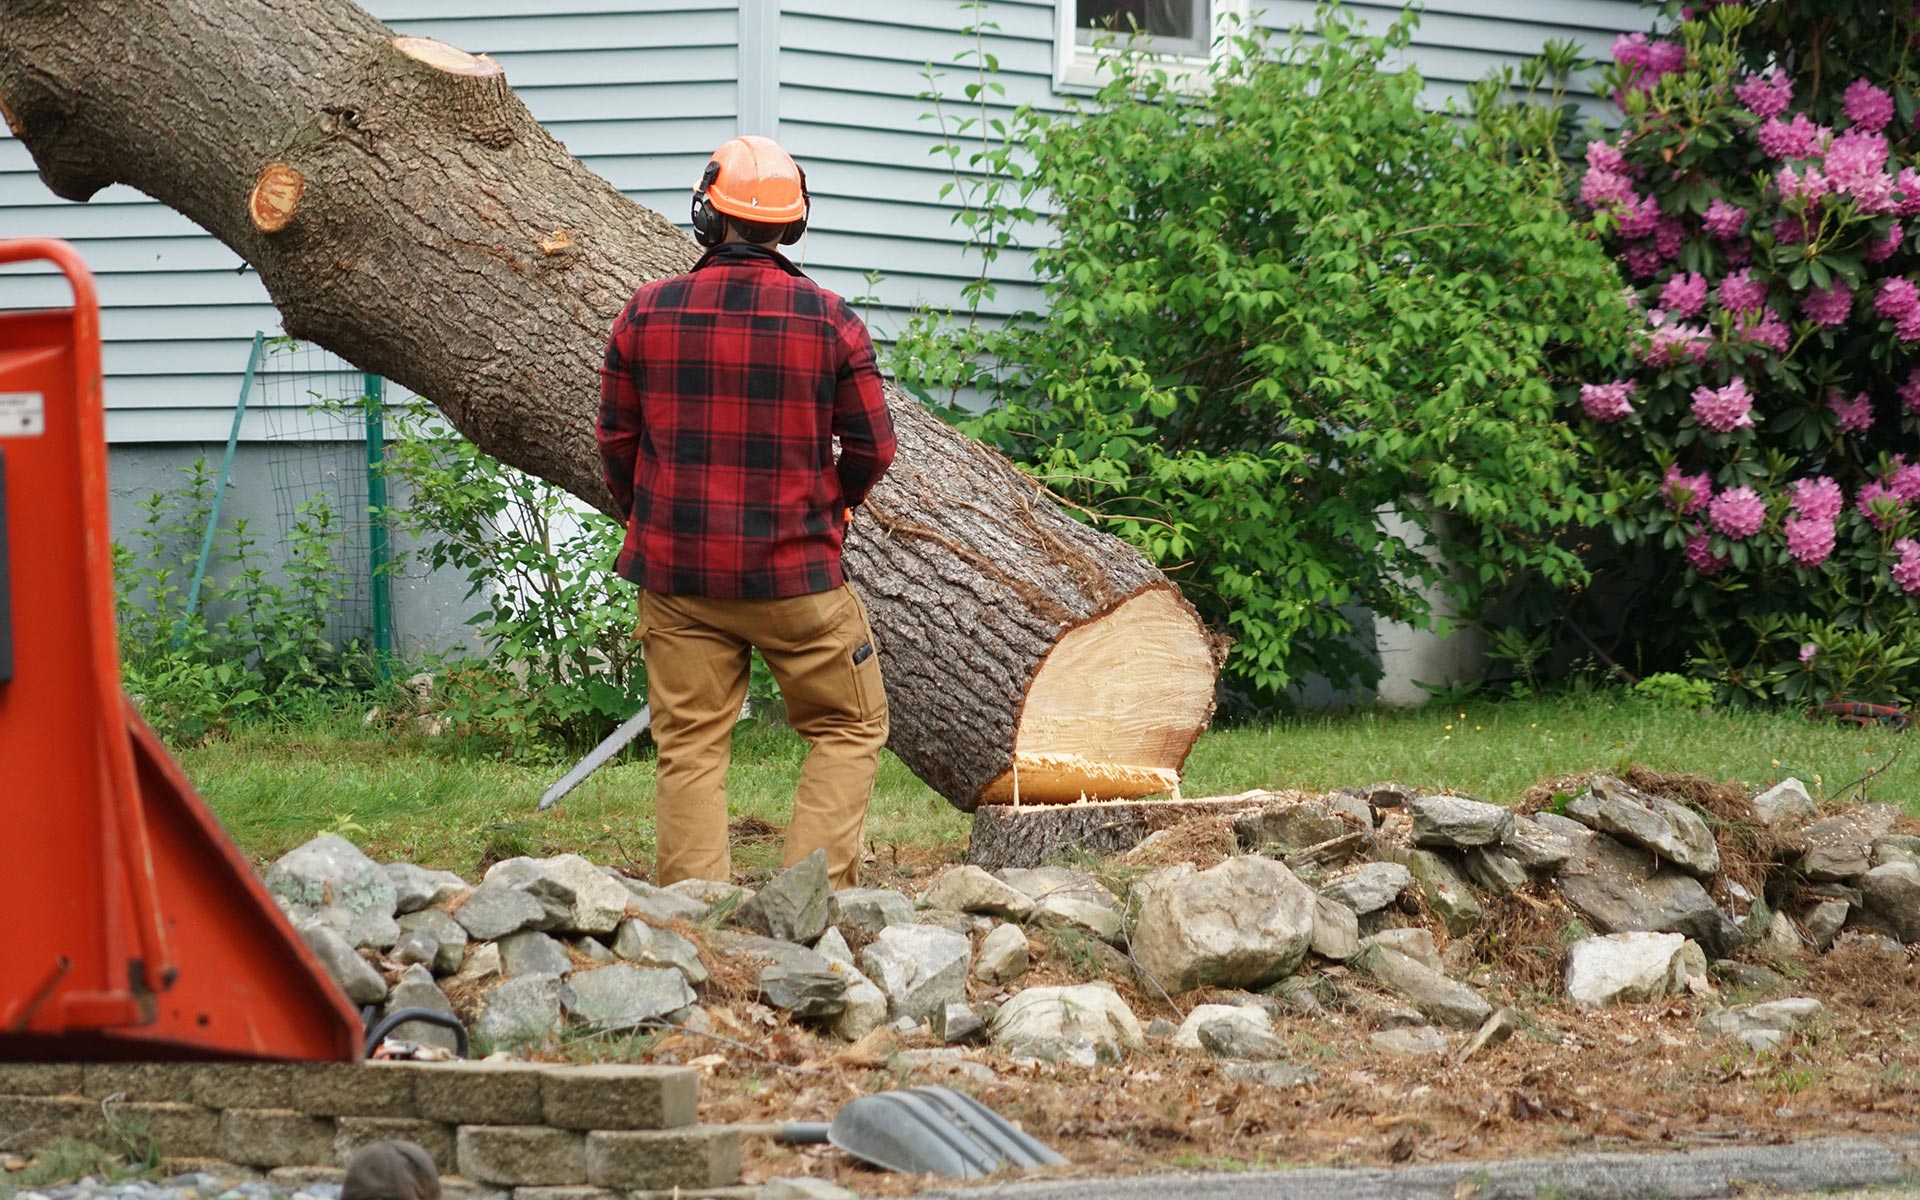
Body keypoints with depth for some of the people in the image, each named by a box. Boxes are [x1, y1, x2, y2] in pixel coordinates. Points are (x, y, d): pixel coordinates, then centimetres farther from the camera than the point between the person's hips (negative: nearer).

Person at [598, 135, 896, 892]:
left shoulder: (647, 316, -3)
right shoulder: (829, 320, -7)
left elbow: (617, 440, 5)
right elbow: (872, 447, -1)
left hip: (677, 574, 2)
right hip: (795, 574, -2)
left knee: (690, 751, 8)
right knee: (849, 730, 13)